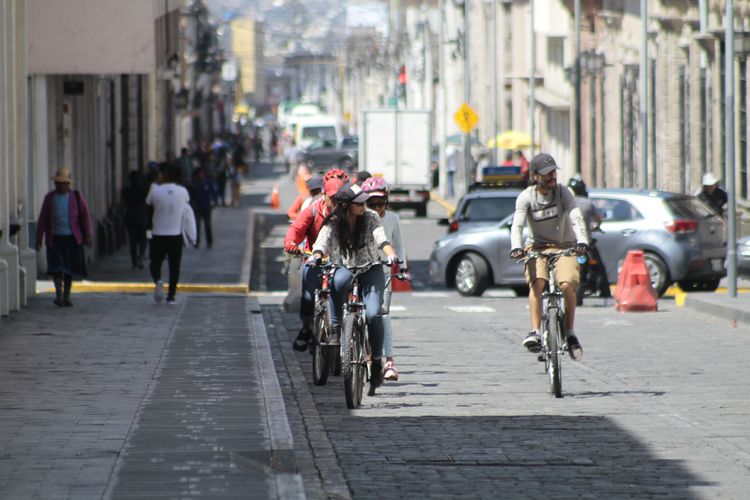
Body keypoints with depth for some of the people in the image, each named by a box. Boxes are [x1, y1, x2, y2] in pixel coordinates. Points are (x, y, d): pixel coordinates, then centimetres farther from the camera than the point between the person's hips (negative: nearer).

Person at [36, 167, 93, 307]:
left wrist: (88, 235, -11)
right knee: (57, 266, -15)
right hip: (55, 239, -1)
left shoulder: (76, 196, -1)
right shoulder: (50, 197, 0)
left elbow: (85, 216, -2)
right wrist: (39, 239, 0)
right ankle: (59, 295, -19)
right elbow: (42, 219, 2)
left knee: (70, 268, 5)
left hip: (72, 238, 1)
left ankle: (66, 297, 15)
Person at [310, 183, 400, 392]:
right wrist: (316, 256, -41)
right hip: (344, 269, 0)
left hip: (370, 270, 0)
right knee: (339, 279, -39)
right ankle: (336, 328, -26)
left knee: (373, 314, -22)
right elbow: (321, 243, -18)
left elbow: (382, 239, -19)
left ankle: (376, 360, -6)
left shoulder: (371, 218, -6)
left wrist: (390, 254, -40)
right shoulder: (332, 223, -7)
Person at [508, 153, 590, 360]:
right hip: (537, 247, 0)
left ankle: (570, 333, -4)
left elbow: (577, 218, -23)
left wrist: (582, 241, -41)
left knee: (567, 285, -21)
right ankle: (536, 331, -26)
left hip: (564, 247, 0)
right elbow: (517, 225, -21)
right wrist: (516, 247, -40)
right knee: (536, 282, -27)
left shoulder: (562, 193, -10)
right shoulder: (526, 197, -10)